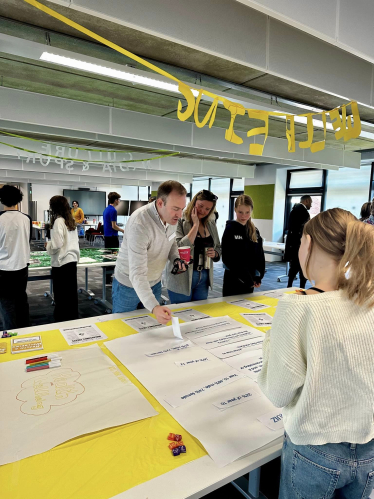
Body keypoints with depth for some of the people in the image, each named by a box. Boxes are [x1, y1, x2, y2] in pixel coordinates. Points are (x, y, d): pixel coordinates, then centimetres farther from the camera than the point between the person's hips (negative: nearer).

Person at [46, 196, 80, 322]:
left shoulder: (58, 221, -14)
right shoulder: (71, 221, 10)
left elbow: (57, 245, -20)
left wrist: (48, 245, -1)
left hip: (61, 262, -8)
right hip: (72, 260, 8)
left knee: (61, 296, 3)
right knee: (71, 294, 15)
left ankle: (62, 321, 13)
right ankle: (73, 319, 24)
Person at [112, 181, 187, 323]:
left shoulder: (171, 216, -12)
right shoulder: (139, 224, -35)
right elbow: (137, 274, -39)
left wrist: (176, 259, -13)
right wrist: (154, 307, -50)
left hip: (154, 283, 6)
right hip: (129, 285, -6)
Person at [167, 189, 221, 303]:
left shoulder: (211, 225, 8)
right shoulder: (180, 222, -11)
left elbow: (218, 248, 19)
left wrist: (215, 254, -4)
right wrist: (196, 225, -19)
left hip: (204, 279, 6)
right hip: (182, 279, -5)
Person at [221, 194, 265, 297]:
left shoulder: (255, 231, 7)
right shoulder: (230, 229, -8)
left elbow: (260, 256, 8)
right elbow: (227, 257, -14)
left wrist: (258, 277, -3)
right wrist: (244, 276, -14)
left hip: (249, 279, 5)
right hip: (233, 278, -5)